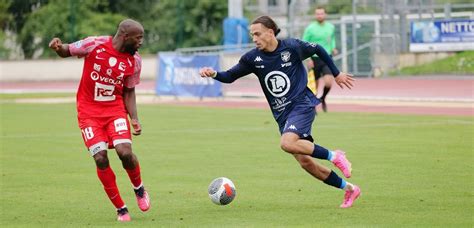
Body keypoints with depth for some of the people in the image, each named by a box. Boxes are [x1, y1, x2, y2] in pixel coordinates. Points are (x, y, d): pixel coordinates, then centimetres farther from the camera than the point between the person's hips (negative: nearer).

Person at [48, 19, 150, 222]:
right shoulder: (95, 45, -12)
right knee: (100, 158, -12)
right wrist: (58, 47, -22)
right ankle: (121, 209, 4)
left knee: (125, 152, -19)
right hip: (89, 111, -2)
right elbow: (67, 51, 1)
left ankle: (139, 189, 13)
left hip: (115, 109, 2)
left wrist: (134, 119, -4)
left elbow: (129, 91, 8)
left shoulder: (134, 61, -2)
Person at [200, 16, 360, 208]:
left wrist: (336, 74, 15)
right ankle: (349, 189, 17)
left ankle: (334, 156, -13)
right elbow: (230, 77, 2)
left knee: (287, 143, -31)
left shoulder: (292, 47, -9)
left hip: (302, 105, -5)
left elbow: (318, 50, 7)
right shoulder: (253, 58, -1)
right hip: (282, 115, 5)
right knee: (305, 162, 1)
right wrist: (214, 74, -19)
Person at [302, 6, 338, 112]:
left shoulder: (330, 27, 6)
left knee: (328, 82, -16)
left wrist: (333, 48, 7)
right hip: (315, 59, -2)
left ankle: (323, 98, 14)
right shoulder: (310, 28, -6)